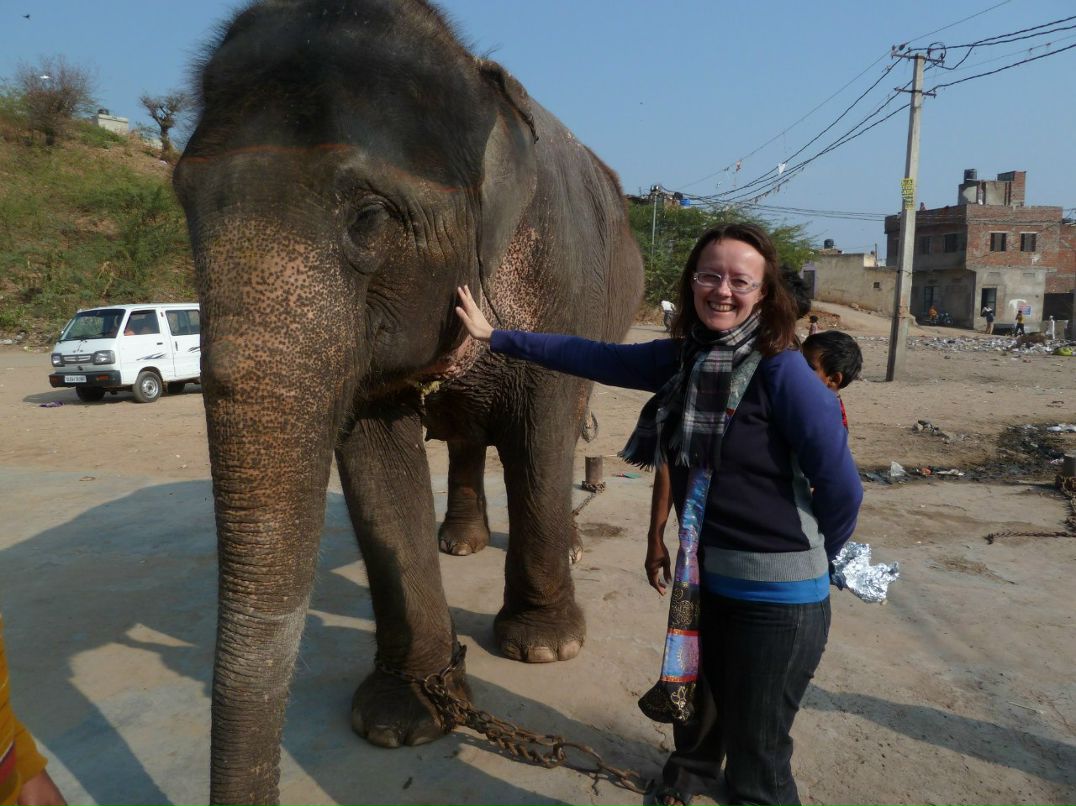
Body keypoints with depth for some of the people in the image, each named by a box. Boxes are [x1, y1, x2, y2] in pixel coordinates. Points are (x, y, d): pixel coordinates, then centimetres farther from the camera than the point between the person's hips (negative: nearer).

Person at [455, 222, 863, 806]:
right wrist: (495, 336, 10)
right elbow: (596, 358, 6)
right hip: (702, 577, 7)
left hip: (774, 596, -7)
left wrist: (811, 558, 1)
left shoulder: (782, 371, -20)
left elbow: (841, 489, -16)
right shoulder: (684, 357, -1)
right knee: (694, 708, 31)